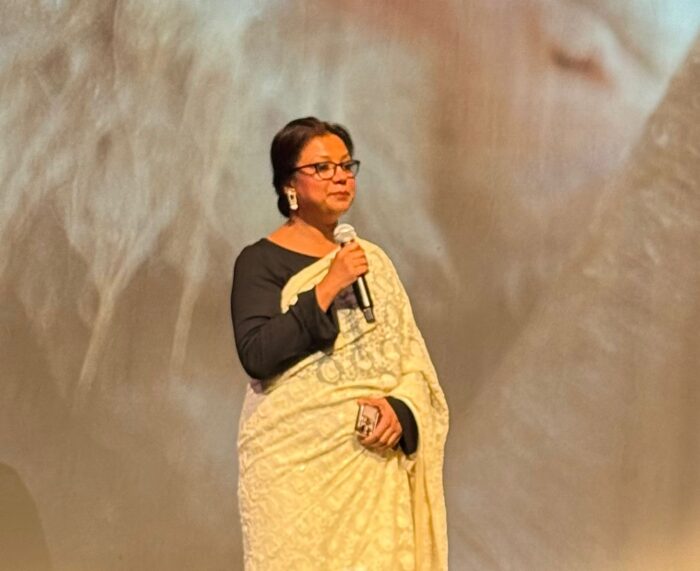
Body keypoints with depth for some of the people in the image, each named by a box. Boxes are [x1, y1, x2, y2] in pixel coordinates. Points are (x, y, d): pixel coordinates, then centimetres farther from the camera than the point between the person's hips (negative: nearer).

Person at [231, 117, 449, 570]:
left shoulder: (372, 258, 13)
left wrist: (401, 408, -10)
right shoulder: (261, 262, -2)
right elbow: (257, 355, -16)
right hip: (296, 463, -4)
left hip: (377, 460, 4)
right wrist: (326, 289, -19)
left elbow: (413, 358, 9)